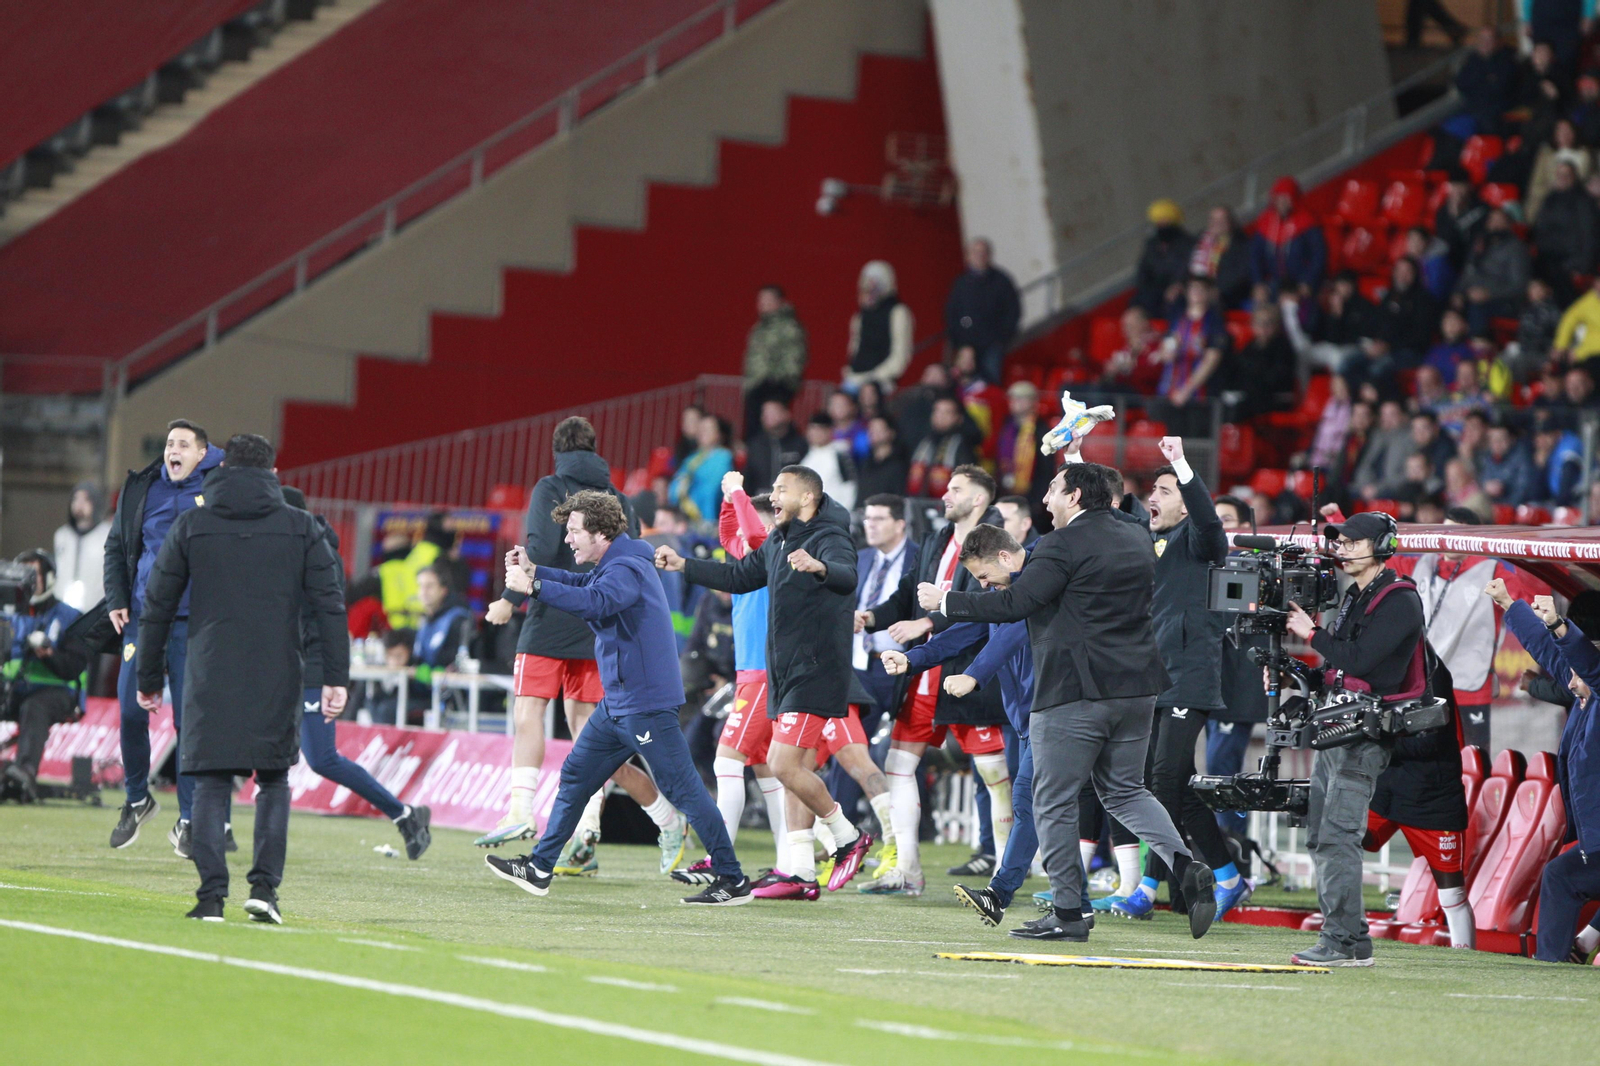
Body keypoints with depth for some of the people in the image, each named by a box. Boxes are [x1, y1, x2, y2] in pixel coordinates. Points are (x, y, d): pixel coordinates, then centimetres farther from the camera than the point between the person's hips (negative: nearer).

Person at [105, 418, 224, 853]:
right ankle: (137, 799, 21)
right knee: (131, 711, -1)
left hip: (195, 622, -3)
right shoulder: (141, 489, 9)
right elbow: (116, 546, 17)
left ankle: (188, 820, 7)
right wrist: (116, 600, 8)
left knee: (190, 719, -3)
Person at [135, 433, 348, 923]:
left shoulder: (190, 525, 6)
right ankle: (265, 885, 0)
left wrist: (149, 679, 16)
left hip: (210, 680, 0)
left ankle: (212, 893, -5)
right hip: (277, 680, 0)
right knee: (273, 782, 12)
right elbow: (330, 603, 1)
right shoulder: (300, 527, 6)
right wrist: (336, 676, 1)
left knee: (211, 784, 4)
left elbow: (157, 607, 8)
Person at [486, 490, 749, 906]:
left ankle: (733, 880, -5)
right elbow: (581, 584, 28)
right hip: (617, 704, 11)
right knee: (575, 775, 13)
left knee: (681, 787, -8)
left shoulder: (627, 569, -18)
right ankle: (539, 868, 20)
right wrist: (533, 571, 11)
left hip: (646, 703, -11)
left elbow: (594, 602, -36)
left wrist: (533, 587, -35)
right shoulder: (610, 566, 14)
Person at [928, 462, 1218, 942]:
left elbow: (1014, 603, -17)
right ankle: (1185, 864, -3)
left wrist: (945, 602, -7)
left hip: (1073, 691, -8)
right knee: (1124, 791, 19)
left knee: (1054, 802, 2)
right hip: (1136, 687, 8)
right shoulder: (1137, 539, 13)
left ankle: (1067, 913, 3)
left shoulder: (1062, 546, -12)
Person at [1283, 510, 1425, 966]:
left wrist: (1312, 635, -10)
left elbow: (1358, 660, -19)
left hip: (1366, 735, -10)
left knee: (1338, 837, -15)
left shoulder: (1400, 601, -10)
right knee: (1319, 837, 8)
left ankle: (1346, 942, -16)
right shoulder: (1354, 598, 20)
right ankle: (1342, 938, 12)